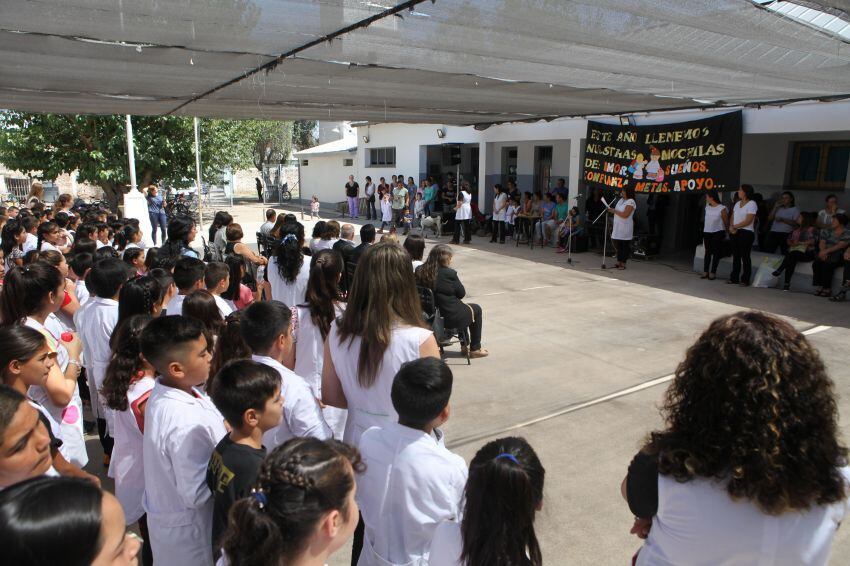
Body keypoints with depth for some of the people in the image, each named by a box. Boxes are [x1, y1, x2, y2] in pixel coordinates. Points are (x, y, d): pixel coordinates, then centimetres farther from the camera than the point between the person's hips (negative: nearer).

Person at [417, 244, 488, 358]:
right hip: (451, 317, -7)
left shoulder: (421, 271, -5)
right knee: (476, 309, 22)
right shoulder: (449, 273, -21)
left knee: (462, 306, 34)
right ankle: (475, 349, 27)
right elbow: (462, 293, -9)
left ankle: (465, 345, 44)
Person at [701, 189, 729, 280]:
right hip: (707, 232, 6)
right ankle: (705, 272, 12)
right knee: (707, 252, 8)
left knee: (716, 253, 0)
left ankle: (713, 273, 4)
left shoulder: (722, 209, -12)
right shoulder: (707, 207, 6)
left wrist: (725, 232, 5)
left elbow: (726, 222, -4)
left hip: (717, 233, -5)